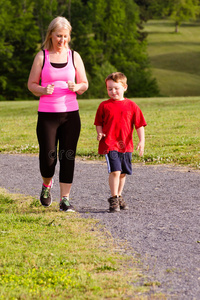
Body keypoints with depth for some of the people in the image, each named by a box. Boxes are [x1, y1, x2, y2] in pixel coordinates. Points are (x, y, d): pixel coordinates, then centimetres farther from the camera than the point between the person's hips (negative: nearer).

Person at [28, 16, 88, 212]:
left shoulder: (74, 56, 7)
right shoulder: (42, 56, 2)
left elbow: (84, 84, 12)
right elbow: (31, 84, 5)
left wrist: (76, 87, -11)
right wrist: (43, 90, -16)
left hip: (70, 114, 2)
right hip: (47, 114, -1)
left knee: (68, 157, -2)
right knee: (48, 157, -4)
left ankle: (65, 199, 5)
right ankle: (47, 185, 28)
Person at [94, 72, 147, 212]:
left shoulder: (131, 106, 4)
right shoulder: (104, 106, 2)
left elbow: (139, 125, 5)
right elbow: (99, 123, 11)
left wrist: (142, 141, -5)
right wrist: (100, 133, -9)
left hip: (126, 145, 3)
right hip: (109, 144, -3)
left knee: (123, 173, 13)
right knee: (115, 171, -16)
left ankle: (119, 197, 30)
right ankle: (114, 199, -8)